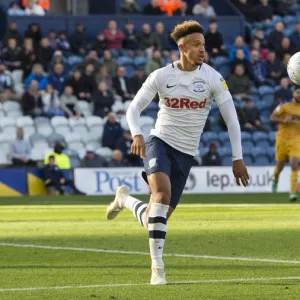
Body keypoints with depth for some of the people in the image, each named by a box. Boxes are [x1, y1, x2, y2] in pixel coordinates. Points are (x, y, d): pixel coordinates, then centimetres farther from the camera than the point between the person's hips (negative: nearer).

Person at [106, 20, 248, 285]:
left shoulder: (212, 78, -5)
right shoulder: (161, 76, -4)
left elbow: (231, 119, -1)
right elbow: (134, 109, -3)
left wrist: (238, 158, -5)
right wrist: (137, 135, -23)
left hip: (186, 154, 2)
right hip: (160, 142, -2)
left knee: (154, 220, 4)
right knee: (163, 192, -32)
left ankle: (125, 199, 40)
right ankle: (157, 267, -29)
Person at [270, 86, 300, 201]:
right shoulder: (285, 106, 0)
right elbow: (272, 117, -5)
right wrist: (283, 120, -21)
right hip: (282, 139, -1)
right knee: (280, 165, 11)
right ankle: (276, 179, 46)